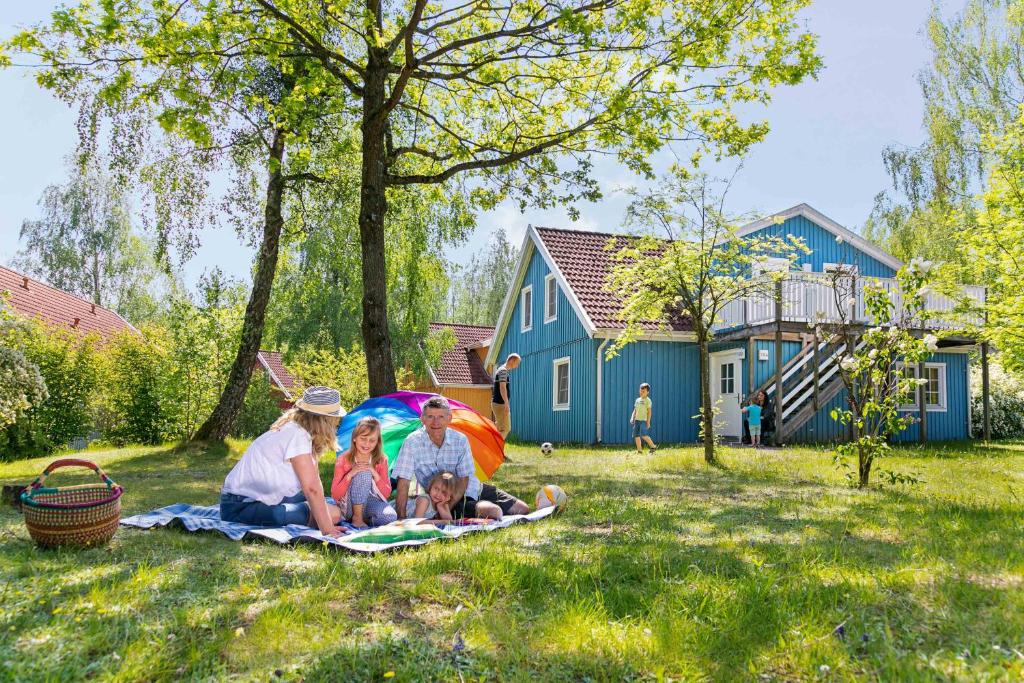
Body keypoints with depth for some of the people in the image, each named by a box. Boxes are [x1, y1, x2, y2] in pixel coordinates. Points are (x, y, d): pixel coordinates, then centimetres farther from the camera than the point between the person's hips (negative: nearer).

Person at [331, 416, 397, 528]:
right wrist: (350, 474, -25)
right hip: (348, 506, -1)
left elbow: (387, 494, -4)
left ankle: (364, 518, -3)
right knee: (364, 474, -29)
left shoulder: (381, 461, -2)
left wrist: (374, 474, -19)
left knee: (390, 517, -33)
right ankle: (357, 518, -15)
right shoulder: (343, 460, -8)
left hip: (371, 503, 2)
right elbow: (335, 495, -11)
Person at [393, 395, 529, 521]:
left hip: (472, 489, 4)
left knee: (522, 509, 3)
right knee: (493, 512, -29)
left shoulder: (460, 440, -11)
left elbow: (463, 479, -11)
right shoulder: (413, 442, -19)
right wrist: (401, 519, -26)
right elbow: (403, 483, -20)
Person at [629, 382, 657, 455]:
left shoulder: (648, 400, -1)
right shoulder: (637, 400, 17)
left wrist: (648, 422, -11)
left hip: (643, 420, -7)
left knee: (644, 435, -19)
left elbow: (649, 411, -5)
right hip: (637, 420, 7)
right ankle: (639, 451, 7)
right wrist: (632, 418, 6)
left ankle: (652, 446, -2)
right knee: (636, 435, 2)